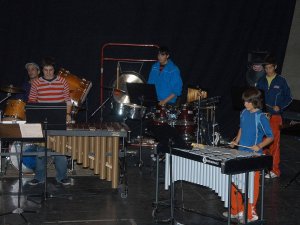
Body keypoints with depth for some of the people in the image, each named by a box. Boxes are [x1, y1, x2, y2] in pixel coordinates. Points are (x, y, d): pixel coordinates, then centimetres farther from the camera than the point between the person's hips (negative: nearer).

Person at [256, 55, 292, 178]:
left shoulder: (281, 81, 0)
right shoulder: (261, 81, 11)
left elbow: (289, 97, 2)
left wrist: (280, 107, -11)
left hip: (275, 116, -4)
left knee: (274, 143, -4)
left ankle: (274, 170, 0)